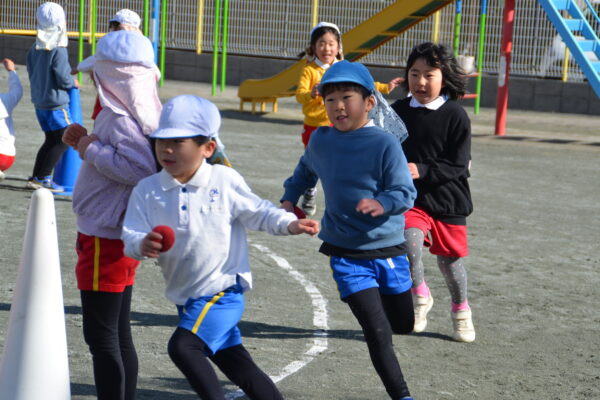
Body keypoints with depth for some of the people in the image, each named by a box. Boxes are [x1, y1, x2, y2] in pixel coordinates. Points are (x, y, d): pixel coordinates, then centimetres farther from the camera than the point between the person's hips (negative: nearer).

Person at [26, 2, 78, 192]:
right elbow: (63, 79, -17)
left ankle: (35, 178, 15)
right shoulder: (58, 50, -17)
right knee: (64, 140, 0)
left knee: (51, 140, 16)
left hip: (39, 101, 8)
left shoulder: (34, 48, 6)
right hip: (56, 103, -8)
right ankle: (43, 177, -3)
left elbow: (32, 73, 13)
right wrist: (73, 83, 3)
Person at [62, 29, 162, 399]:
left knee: (101, 335, -4)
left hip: (105, 240, -10)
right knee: (119, 334, 16)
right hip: (121, 237, 10)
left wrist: (92, 150, -23)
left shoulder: (120, 119, -20)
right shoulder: (136, 113, 10)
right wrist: (86, 142, 9)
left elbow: (141, 170, -32)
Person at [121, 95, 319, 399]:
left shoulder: (225, 181, -9)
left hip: (222, 290, -5)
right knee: (237, 366, 16)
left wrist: (290, 224, -13)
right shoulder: (147, 191, -4)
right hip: (186, 296, 5)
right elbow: (131, 236, -9)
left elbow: (257, 212, 3)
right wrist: (142, 245, -32)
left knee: (182, 346, -26)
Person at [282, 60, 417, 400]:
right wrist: (289, 200, 14)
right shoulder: (320, 140, 1)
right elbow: (305, 171, 24)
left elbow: (405, 192, -16)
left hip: (389, 250, -1)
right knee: (378, 333, -10)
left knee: (403, 324, 15)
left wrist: (381, 204, -34)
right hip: (347, 255, 1)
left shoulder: (385, 143, -12)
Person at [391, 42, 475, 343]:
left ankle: (461, 311, 36)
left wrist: (423, 170, -22)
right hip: (409, 197, 1)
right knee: (409, 241, -25)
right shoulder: (398, 112, 2)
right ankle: (419, 296, -1)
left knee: (449, 258, 11)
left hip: (447, 198, -1)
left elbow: (458, 165, -9)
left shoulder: (455, 115, -7)